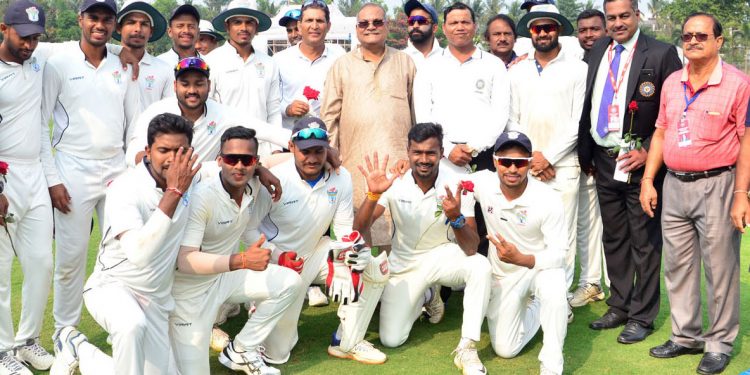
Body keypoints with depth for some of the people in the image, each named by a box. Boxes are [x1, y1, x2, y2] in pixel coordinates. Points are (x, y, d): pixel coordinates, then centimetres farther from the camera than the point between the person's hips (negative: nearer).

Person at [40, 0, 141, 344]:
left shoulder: (124, 67, 7)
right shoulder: (58, 64, -3)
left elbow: (134, 124, 12)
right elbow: (38, 125, -3)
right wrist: (52, 179, -8)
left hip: (117, 173, 3)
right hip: (74, 174, -3)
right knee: (70, 257, 3)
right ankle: (65, 331, 19)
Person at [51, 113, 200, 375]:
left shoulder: (189, 179, -5)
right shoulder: (125, 188, -22)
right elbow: (140, 254, -37)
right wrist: (173, 192, -38)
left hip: (155, 299, 7)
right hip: (112, 286, -6)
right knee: (133, 326, -40)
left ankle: (83, 354, 25)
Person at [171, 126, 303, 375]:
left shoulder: (253, 185, -9)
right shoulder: (201, 198, -29)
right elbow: (185, 260, -36)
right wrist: (242, 260, -44)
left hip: (227, 276, 7)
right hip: (191, 287, -6)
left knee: (290, 283, -7)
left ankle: (240, 351, 6)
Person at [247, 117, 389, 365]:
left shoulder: (341, 178, -11)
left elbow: (344, 226, -2)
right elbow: (249, 229, -14)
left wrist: (355, 247, -24)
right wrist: (279, 256, -27)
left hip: (317, 252, 4)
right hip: (277, 262, -4)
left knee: (375, 268, -15)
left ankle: (347, 343, 2)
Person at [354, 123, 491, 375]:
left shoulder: (455, 184, -18)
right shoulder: (395, 182, -15)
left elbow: (471, 248, -24)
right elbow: (358, 229, -21)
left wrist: (456, 218, -45)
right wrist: (373, 194, -39)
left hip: (443, 257, -1)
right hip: (405, 263, 1)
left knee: (480, 267, -34)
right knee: (390, 340, -7)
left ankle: (467, 350, -21)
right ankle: (425, 298, 23)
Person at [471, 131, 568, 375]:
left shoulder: (549, 200, -24)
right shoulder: (482, 182, -17)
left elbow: (559, 254, -24)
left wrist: (521, 259, -41)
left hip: (541, 266, -3)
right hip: (502, 274, 3)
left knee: (554, 291, -39)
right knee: (505, 349, 1)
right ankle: (533, 308, 32)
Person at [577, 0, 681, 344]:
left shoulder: (661, 54, -7)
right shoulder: (597, 51, 9)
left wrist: (648, 151, -14)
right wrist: (585, 153, 8)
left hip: (639, 161, -5)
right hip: (604, 161, 5)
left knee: (644, 241, 4)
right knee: (613, 238, 15)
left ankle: (642, 316, 15)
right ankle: (619, 307, 28)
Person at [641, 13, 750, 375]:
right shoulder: (671, 83, 9)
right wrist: (648, 180, 8)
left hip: (716, 185, -6)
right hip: (674, 185, 6)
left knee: (719, 269, 3)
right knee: (677, 266, 13)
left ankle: (720, 343, 18)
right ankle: (686, 335, 27)